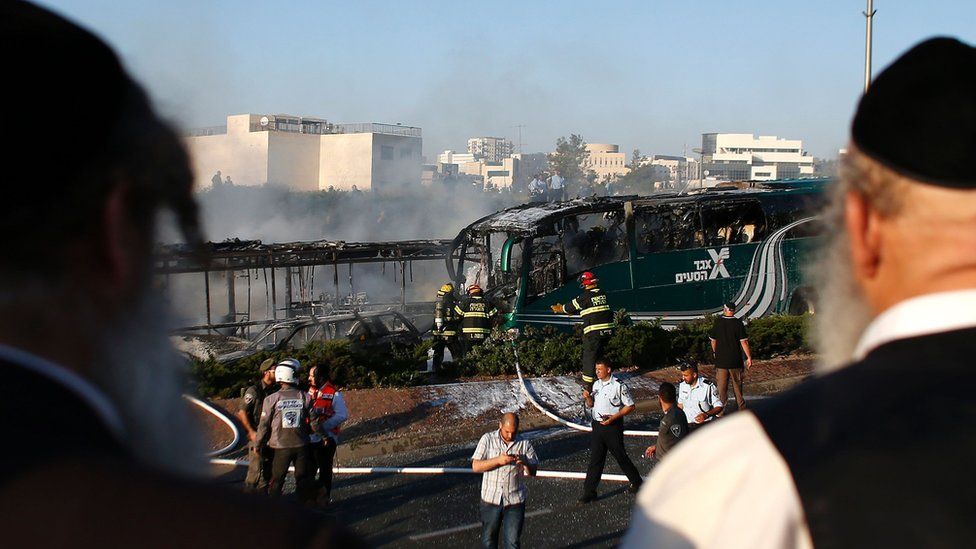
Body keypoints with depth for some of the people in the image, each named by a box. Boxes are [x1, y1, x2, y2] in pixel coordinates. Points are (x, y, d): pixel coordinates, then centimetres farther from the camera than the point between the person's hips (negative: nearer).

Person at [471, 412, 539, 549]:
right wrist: (498, 460, -22)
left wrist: (525, 463, -21)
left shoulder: (525, 444, -1)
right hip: (491, 498, 0)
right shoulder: (488, 439, -4)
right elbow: (475, 466, -10)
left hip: (515, 500, 0)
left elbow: (532, 472, 1)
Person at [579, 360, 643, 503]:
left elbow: (630, 406, -11)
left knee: (620, 456, 8)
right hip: (597, 425, 6)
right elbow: (591, 404, 20)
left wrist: (613, 417, -19)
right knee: (595, 459, 6)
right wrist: (588, 397, -3)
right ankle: (589, 492, 8)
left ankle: (636, 482, 29)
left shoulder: (619, 386, -14)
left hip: (612, 426, -6)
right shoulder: (596, 384, 8)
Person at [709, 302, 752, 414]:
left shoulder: (717, 322, -4)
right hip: (735, 360, -1)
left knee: (721, 387, 7)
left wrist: (715, 352, 20)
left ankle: (721, 411, 10)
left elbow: (713, 340, 4)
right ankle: (741, 408, 25)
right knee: (737, 385, 14)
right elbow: (743, 342, -12)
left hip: (721, 360, 1)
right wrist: (749, 357, -4)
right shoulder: (738, 323, -10)